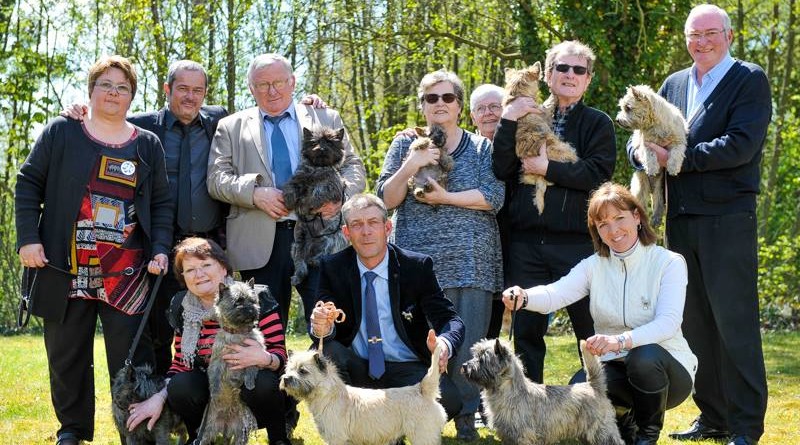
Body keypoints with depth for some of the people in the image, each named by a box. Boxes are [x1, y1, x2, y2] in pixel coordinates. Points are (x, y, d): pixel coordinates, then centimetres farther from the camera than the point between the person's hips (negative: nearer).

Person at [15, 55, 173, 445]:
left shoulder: (148, 145, 10)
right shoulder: (61, 133, 5)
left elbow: (161, 203, 11)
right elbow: (29, 183, 4)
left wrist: (160, 250, -2)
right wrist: (28, 237, -6)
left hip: (126, 276, 0)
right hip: (66, 270, 0)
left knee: (131, 358, -2)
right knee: (66, 355, 8)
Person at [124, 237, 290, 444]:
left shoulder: (256, 299, -12)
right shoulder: (182, 308, 2)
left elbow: (280, 356, -13)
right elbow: (182, 362, 7)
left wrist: (264, 359, -36)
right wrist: (159, 396, -10)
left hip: (252, 388, -3)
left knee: (263, 382, -35)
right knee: (180, 386, -26)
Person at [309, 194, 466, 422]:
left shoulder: (418, 266, -4)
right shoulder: (332, 268, 0)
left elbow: (450, 318, -9)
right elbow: (321, 325, -5)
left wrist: (445, 344, -34)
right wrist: (322, 328, -33)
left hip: (407, 370, 0)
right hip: (357, 368, 1)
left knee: (448, 401, -30)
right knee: (325, 351, -31)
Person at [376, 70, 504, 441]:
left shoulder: (481, 147, 11)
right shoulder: (405, 145, 12)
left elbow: (494, 197, -3)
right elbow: (386, 199, 4)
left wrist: (445, 197, -10)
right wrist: (410, 167, -11)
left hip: (471, 263, 0)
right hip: (419, 259, 0)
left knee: (469, 340, -3)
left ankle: (467, 416, 8)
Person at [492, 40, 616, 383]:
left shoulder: (597, 123, 7)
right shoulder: (526, 118, 13)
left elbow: (598, 174, -9)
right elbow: (501, 170, 0)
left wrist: (547, 169, -9)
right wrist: (507, 122, -7)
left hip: (577, 242, -2)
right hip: (524, 242, 3)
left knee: (591, 328, 1)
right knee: (526, 331, 7)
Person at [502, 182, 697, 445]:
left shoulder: (669, 263, -8)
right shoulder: (594, 266, 2)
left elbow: (668, 322, -22)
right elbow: (557, 293, -17)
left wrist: (621, 340, -40)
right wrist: (523, 297, -40)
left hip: (664, 367, -3)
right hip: (615, 367, 3)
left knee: (644, 357, -37)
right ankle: (624, 422, 8)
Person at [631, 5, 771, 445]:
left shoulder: (749, 80, -2)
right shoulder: (674, 84, 17)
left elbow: (741, 144, -14)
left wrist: (679, 158, -15)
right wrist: (646, 152, -11)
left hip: (728, 219, -6)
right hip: (681, 219, 6)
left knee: (735, 323, -5)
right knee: (695, 323, 10)